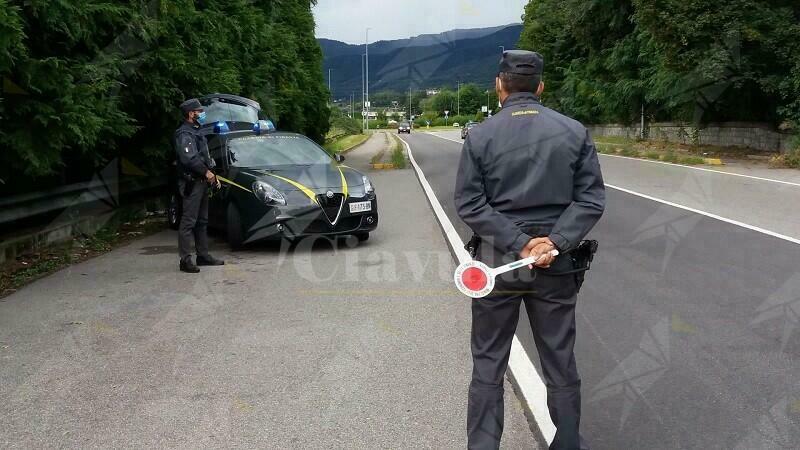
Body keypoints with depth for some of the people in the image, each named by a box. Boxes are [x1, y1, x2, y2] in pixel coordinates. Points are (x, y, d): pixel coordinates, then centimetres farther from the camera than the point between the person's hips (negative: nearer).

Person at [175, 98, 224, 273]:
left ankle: (203, 255, 22)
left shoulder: (196, 133, 21)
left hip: (201, 182, 11)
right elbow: (189, 159, -23)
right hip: (192, 183, -11)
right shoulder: (184, 134, -11)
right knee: (188, 222, -10)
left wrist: (212, 174, 15)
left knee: (202, 221, 14)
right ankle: (185, 260, -9)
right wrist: (206, 172, -16)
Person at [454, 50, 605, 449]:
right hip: (556, 265, 2)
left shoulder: (479, 136, -5)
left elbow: (469, 204, -10)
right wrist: (556, 243, -13)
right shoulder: (574, 132, 0)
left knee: (488, 364, 11)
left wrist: (518, 244, -13)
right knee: (560, 364, 14)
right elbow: (591, 199, -5)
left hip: (497, 260, -1)